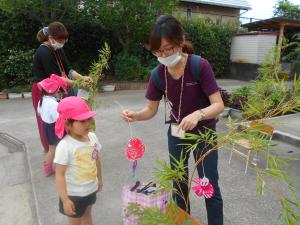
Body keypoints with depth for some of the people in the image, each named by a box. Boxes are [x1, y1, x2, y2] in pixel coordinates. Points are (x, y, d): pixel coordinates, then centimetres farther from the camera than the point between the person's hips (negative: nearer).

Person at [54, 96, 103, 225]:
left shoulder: (92, 137, -9)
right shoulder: (65, 146, -28)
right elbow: (59, 174, -23)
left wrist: (99, 179, 15)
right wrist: (65, 199, -22)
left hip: (91, 189, 5)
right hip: (74, 194, -5)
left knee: (87, 215, 30)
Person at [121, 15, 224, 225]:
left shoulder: (200, 65, -25)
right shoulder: (158, 74, -13)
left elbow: (219, 105, -25)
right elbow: (151, 110, -5)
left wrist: (198, 114, -44)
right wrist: (134, 115, -26)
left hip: (204, 134, -4)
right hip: (176, 134, 4)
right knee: (179, 183, 19)